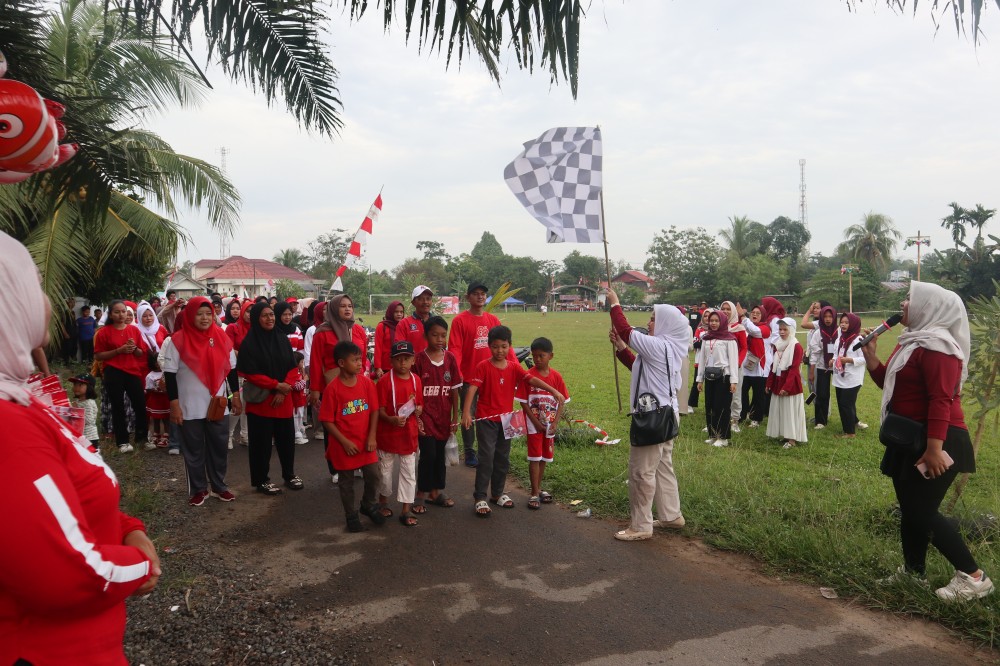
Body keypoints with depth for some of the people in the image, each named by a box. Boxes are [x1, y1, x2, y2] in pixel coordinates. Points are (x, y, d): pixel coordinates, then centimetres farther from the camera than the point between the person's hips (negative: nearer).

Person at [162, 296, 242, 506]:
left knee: (219, 448, 12)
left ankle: (219, 486, 26)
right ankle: (198, 489, 22)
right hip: (190, 408, -3)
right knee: (194, 451, 9)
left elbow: (231, 368, 9)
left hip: (218, 405, 3)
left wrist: (236, 396, 8)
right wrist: (174, 404, -11)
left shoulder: (221, 337, 1)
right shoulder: (178, 340, -9)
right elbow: (169, 374, -8)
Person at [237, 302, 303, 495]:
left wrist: (283, 390, -9)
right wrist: (276, 385, -14)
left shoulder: (283, 340, 6)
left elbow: (293, 368, 5)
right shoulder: (249, 343, -8)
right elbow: (249, 374, -11)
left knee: (286, 438, 10)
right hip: (260, 400, -4)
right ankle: (261, 480, 17)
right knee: (262, 441, 3)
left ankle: (289, 475, 27)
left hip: (283, 400, 4)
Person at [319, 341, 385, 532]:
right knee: (346, 483, 10)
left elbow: (374, 410, 1)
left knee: (373, 476, 7)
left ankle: (368, 505, 33)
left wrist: (372, 437, -6)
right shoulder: (333, 388, -15)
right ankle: (351, 516, 28)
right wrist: (344, 442, -14)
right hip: (344, 445, -3)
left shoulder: (366, 382, -4)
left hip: (365, 442, 3)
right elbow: (327, 420, -12)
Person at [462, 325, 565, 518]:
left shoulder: (514, 368, 2)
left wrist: (553, 391, -23)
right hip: (486, 420, -5)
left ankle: (497, 493, 29)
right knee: (486, 458, -6)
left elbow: (532, 380, -10)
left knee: (503, 458, 14)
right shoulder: (483, 367, -10)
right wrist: (466, 412, -31)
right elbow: (472, 389, -19)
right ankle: (480, 498, 4)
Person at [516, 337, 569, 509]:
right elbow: (523, 402, -10)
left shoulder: (556, 376, -3)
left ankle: (538, 488, 27)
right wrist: (536, 422, -14)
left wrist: (555, 423, -8)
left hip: (550, 425, 4)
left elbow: (561, 401, 1)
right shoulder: (528, 376, -11)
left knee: (544, 458, 13)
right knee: (534, 458, 0)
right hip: (534, 425, -3)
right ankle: (534, 493, 7)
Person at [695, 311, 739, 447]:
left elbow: (733, 359, -9)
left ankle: (723, 437, 6)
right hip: (709, 376, 6)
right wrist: (700, 378, 12)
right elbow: (702, 358, 14)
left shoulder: (729, 338, -6)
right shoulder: (706, 338, 11)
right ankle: (713, 435, 19)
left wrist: (733, 380, -14)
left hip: (723, 376, -6)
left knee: (722, 406, -2)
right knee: (709, 406, 8)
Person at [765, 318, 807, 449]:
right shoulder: (777, 346, 11)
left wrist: (787, 387, -22)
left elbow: (794, 369, -18)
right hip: (777, 383, 7)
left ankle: (792, 439, 3)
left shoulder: (796, 346, -13)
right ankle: (784, 435, 21)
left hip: (790, 384, -7)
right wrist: (769, 383, 12)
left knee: (790, 411, -3)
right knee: (779, 410, 11)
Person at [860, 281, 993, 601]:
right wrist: (870, 354, 4)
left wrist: (934, 448, -29)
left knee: (922, 512, -8)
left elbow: (941, 400, -25)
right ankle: (914, 571, 27)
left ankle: (973, 576, 5)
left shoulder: (937, 346, -19)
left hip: (935, 440, -10)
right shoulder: (913, 341, 14)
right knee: (909, 509, 15)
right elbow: (888, 382, 18)